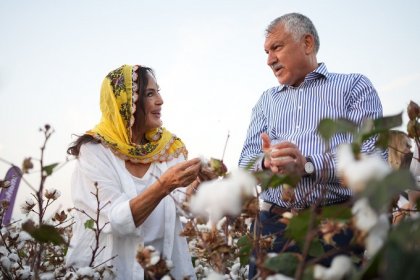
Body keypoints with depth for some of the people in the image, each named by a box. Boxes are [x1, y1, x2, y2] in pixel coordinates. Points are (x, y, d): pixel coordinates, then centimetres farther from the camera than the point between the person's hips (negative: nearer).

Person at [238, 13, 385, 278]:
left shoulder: (355, 86, 5)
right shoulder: (266, 100, 19)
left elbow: (374, 157, -8)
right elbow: (247, 162, 9)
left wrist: (308, 165, -20)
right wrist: (267, 162, -14)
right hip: (273, 225, 4)